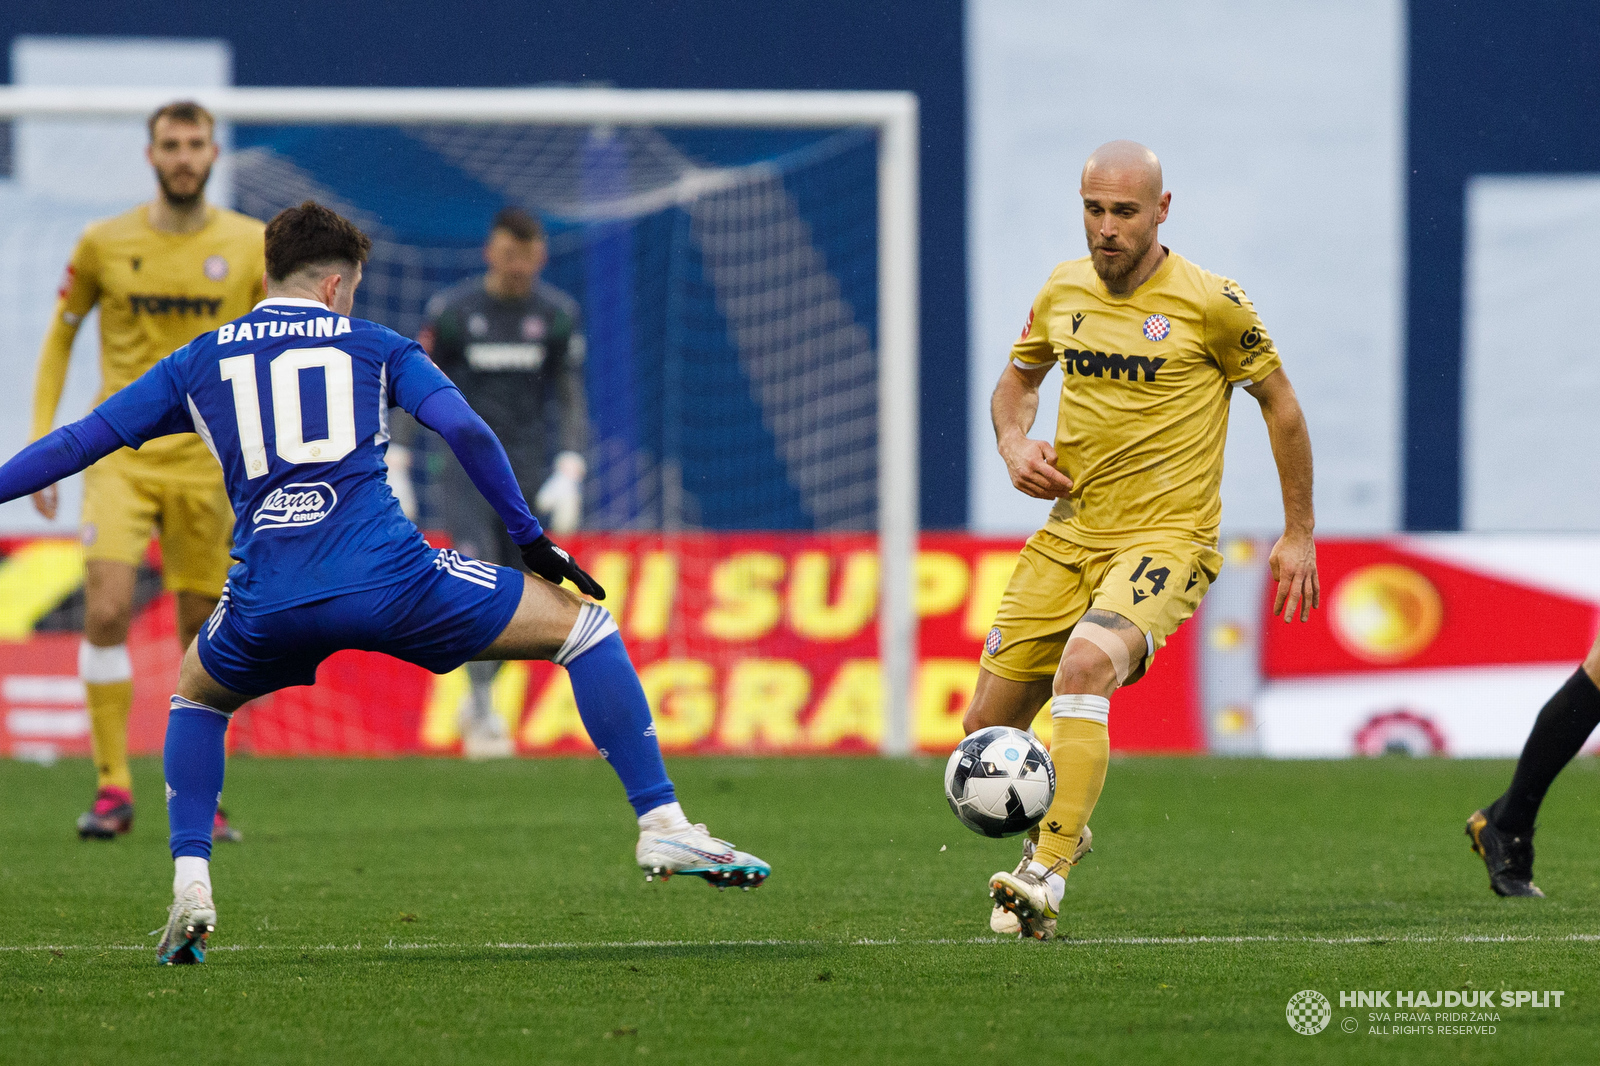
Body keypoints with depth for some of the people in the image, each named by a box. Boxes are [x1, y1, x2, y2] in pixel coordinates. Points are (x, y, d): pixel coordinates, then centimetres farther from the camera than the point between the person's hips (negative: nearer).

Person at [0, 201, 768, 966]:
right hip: (388, 579, -2)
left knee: (197, 697, 35)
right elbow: (464, 429, 2)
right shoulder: (374, 347, 16)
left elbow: (77, 443, 19)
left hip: (269, 603, 2)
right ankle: (661, 825, 2)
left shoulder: (196, 363, 21)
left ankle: (189, 883, 14)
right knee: (583, 627, 12)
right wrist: (529, 538, 10)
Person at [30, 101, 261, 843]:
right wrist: (41, 443, 4)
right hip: (120, 455, -1)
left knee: (202, 628, 4)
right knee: (107, 609, -16)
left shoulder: (252, 246, 0)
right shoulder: (103, 244, 1)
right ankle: (112, 788, -9)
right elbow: (59, 338, 11)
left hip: (208, 460, 1)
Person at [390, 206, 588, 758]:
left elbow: (571, 400, 5)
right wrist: (395, 468, -4)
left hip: (528, 471, 2)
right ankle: (481, 711, -22)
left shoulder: (557, 313, 1)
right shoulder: (451, 310, -4)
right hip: (466, 465, -2)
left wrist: (568, 474, -7)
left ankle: (480, 697, 23)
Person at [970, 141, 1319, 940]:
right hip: (1071, 536, 6)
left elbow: (1279, 401, 4)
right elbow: (1018, 379, 24)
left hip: (1168, 538, -6)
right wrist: (1015, 447, 2)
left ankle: (1046, 874, -36)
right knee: (987, 734, 3)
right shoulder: (1063, 291, 6)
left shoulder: (1209, 304, -8)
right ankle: (1061, 828, 34)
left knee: (1084, 665, -34)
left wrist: (1298, 535, 5)